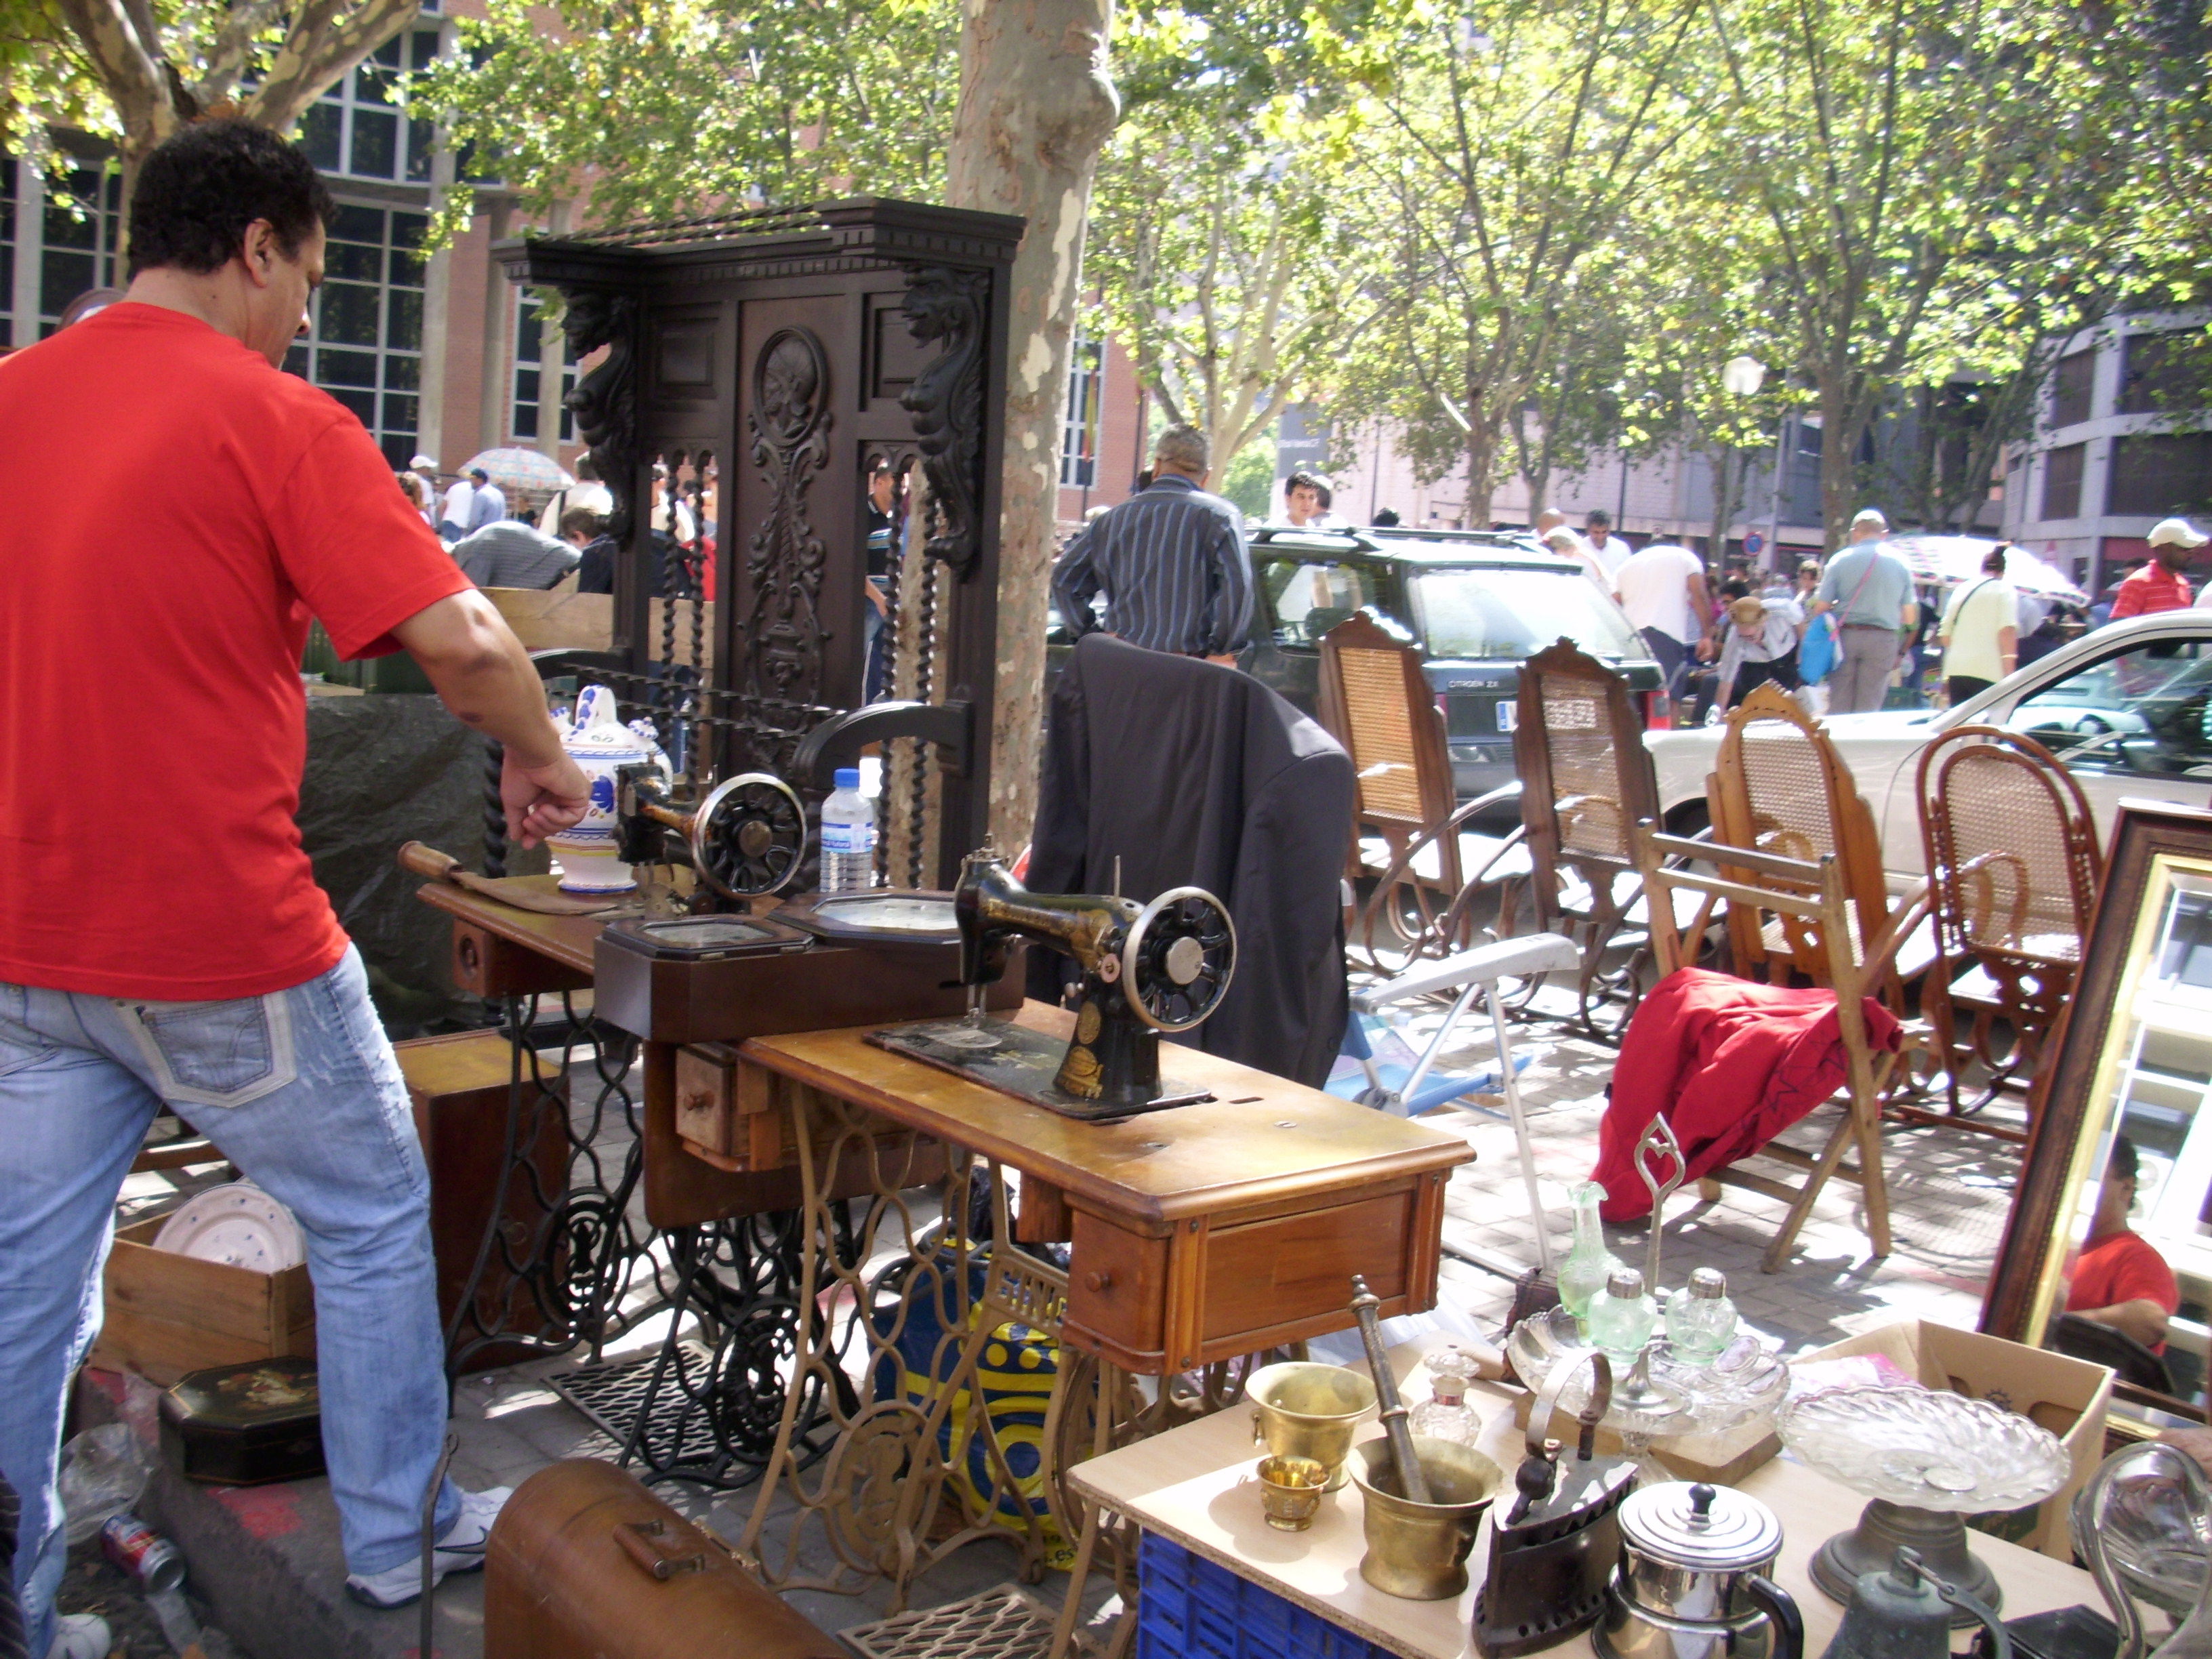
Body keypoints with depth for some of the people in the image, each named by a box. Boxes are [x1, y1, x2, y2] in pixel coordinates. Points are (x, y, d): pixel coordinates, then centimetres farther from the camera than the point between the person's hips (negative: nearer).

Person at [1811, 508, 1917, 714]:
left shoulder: (1840, 560, 0)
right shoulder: (1901, 564, 4)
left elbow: (1820, 608, -4)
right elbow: (1910, 617, 4)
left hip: (1846, 636, 0)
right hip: (1883, 639, 0)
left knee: (1838, 706, 5)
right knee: (1869, 707, 4)